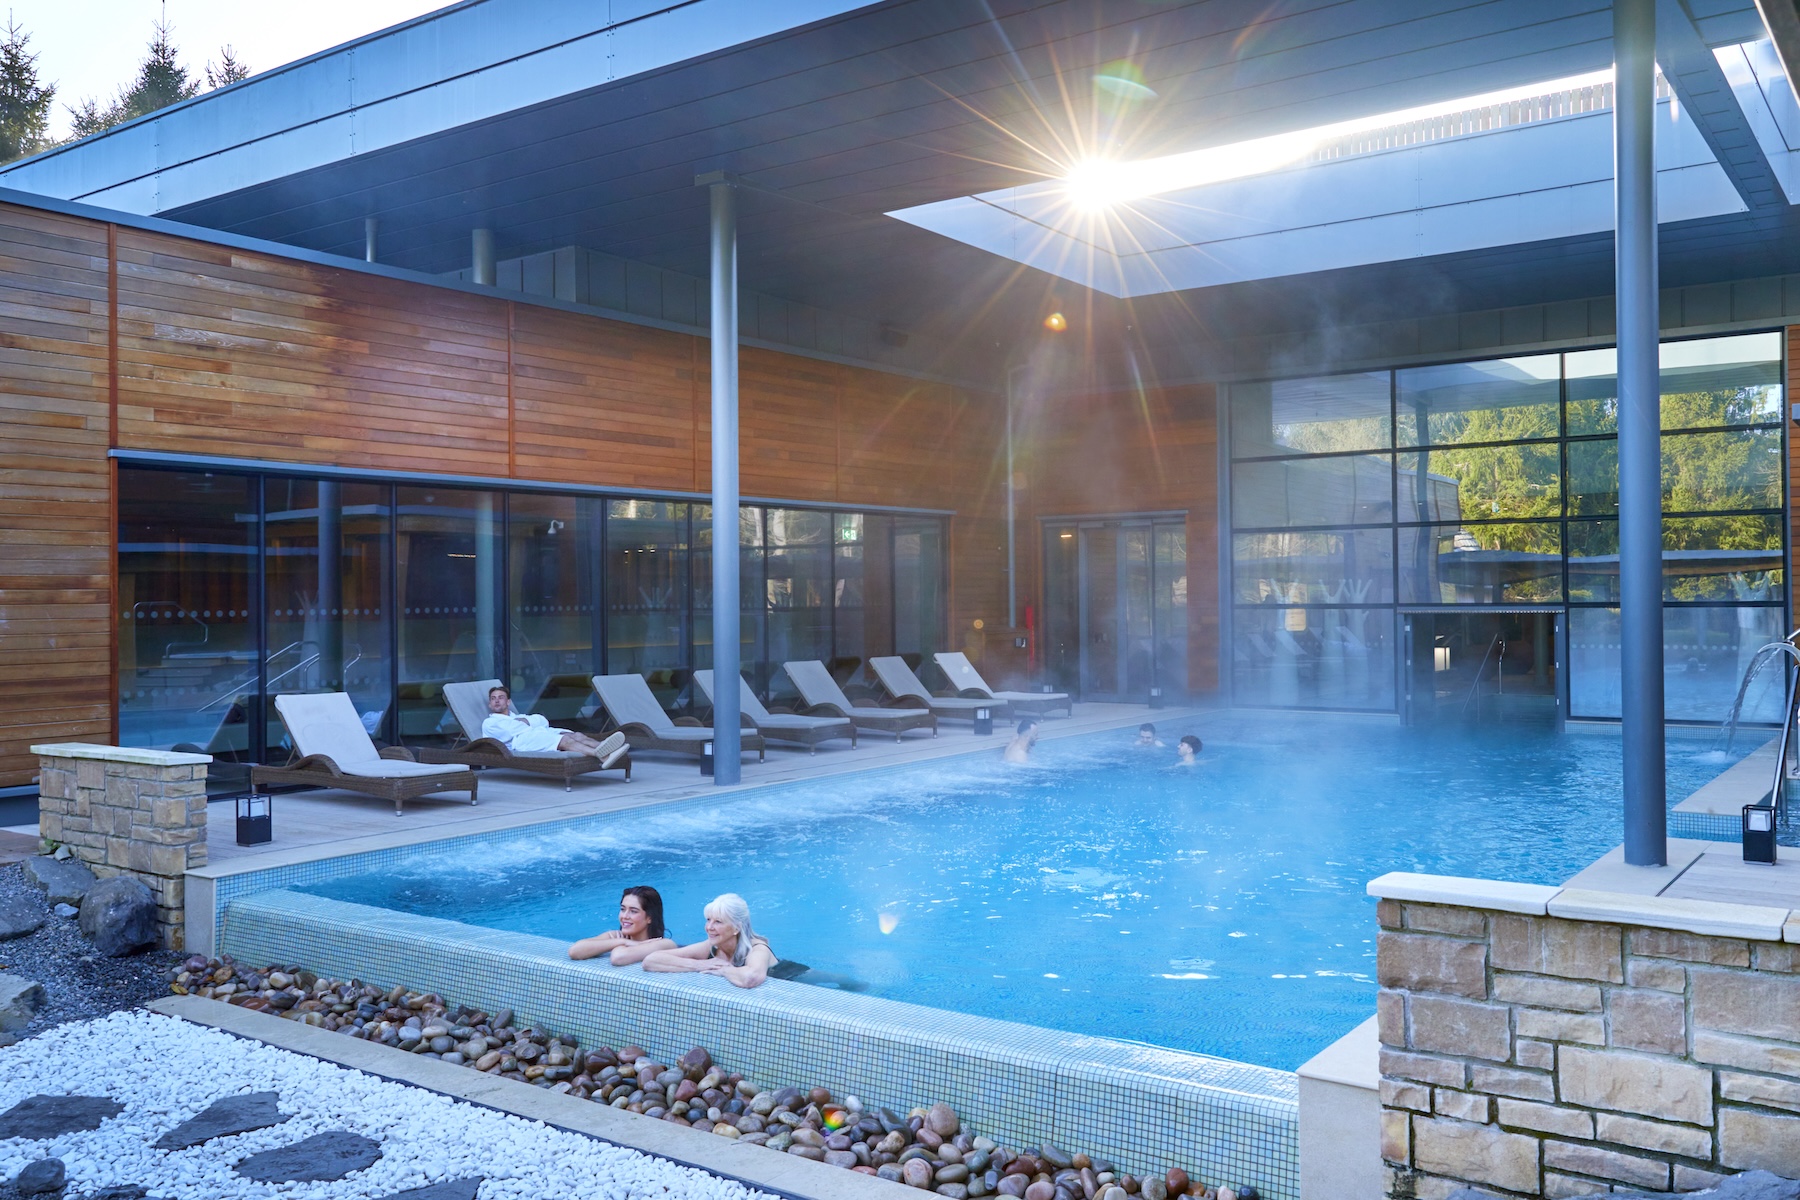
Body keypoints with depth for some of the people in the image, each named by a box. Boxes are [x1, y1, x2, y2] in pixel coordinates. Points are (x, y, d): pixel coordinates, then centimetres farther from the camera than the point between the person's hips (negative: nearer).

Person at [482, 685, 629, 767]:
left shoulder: (518, 716, 40)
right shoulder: (489, 723, 25)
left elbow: (543, 721, 19)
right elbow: (507, 732, 1)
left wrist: (524, 720, 6)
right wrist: (532, 724, 10)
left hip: (545, 733, 7)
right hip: (521, 741, -7)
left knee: (578, 736, -24)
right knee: (565, 740, -34)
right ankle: (601, 755, -57)